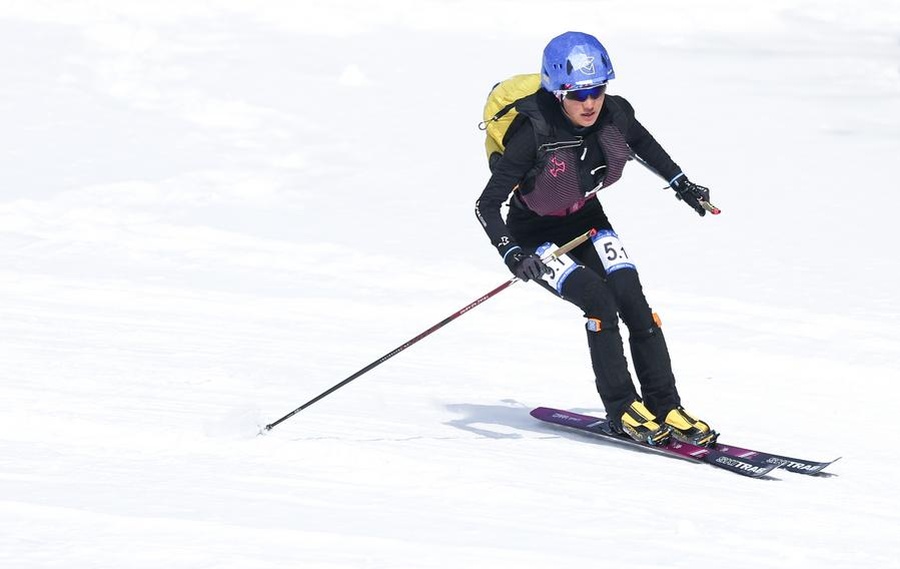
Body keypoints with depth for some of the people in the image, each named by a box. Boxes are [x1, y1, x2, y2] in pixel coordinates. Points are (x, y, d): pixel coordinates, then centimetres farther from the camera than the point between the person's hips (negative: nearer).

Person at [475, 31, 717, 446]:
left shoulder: (613, 114, -19)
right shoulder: (535, 134, -33)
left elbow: (641, 142, 7)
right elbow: (487, 205, -31)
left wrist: (681, 184, 12)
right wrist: (511, 254, -46)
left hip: (586, 220, 5)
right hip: (537, 236, -4)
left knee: (634, 303, -12)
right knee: (600, 300, -23)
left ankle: (665, 408, -5)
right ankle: (622, 410, -11)